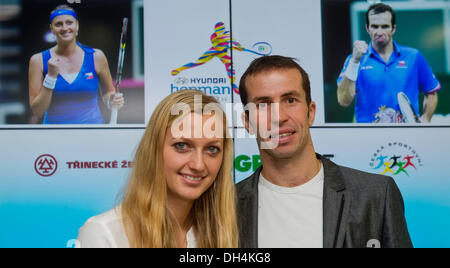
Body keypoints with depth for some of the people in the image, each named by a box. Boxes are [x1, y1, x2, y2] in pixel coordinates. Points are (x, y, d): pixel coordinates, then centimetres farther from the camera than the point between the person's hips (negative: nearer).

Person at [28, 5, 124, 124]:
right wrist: (51, 76, -17)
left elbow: (109, 91, 9)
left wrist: (111, 101, -12)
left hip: (93, 121, 1)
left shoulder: (96, 56, -4)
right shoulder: (39, 60, -5)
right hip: (54, 122, -1)